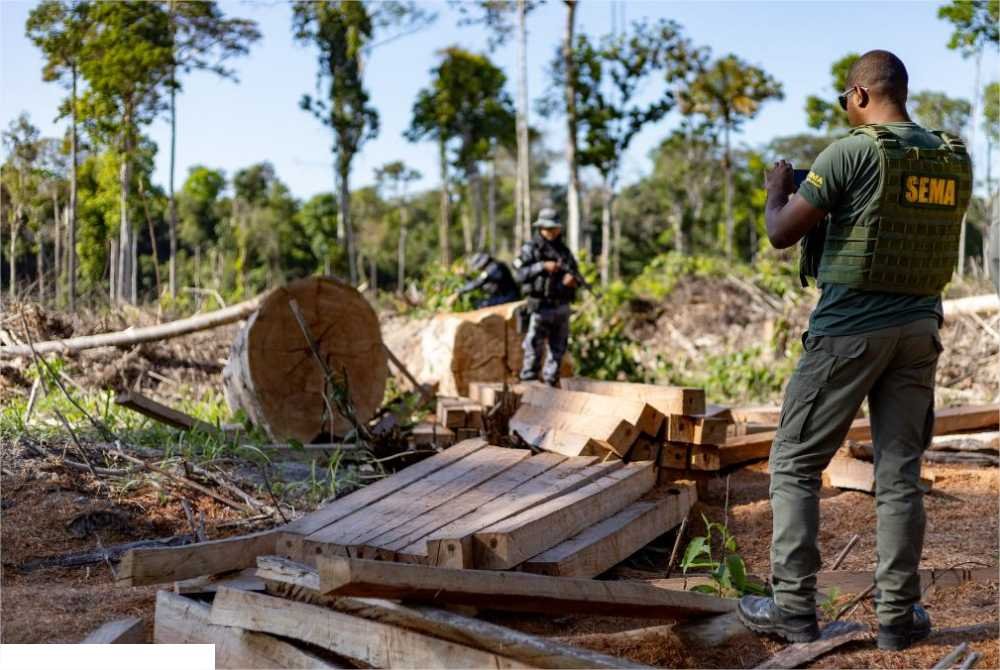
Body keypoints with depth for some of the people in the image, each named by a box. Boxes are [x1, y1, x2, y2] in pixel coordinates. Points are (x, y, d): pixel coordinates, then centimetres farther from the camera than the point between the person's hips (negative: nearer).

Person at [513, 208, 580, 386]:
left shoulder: (564, 250, 12)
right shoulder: (530, 249, -3)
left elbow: (575, 273, 14)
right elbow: (519, 274, -13)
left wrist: (573, 278, -10)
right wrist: (543, 266, -22)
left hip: (562, 307, 5)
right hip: (541, 307, -5)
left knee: (558, 349, 9)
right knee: (534, 347, -8)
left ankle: (550, 383, 19)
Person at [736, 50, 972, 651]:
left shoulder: (853, 152, -11)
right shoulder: (955, 160, 7)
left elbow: (781, 234, -8)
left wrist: (777, 190, 13)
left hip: (849, 328, -5)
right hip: (920, 328, 6)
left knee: (795, 465, 5)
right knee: (900, 473, 10)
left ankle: (794, 608, 5)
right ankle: (898, 615, 13)